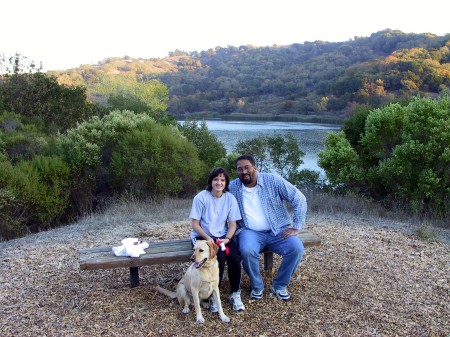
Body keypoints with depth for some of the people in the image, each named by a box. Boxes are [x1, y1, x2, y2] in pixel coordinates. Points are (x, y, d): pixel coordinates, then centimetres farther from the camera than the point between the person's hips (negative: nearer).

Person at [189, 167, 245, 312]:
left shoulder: (230, 198, -3)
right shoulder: (201, 197, -13)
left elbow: (232, 224, 0)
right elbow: (195, 224, -9)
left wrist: (227, 239, -18)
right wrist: (208, 238, -23)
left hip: (223, 236, 3)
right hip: (202, 236, -3)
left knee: (235, 256, -26)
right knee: (219, 257, -31)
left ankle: (235, 294, -5)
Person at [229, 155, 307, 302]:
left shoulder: (273, 180, -8)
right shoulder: (232, 187, -2)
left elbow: (299, 199, -7)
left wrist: (296, 227, -11)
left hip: (278, 230, 1)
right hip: (250, 232, 0)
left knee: (297, 248, -25)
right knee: (247, 250, -33)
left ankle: (279, 285, 1)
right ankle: (257, 286, -4)